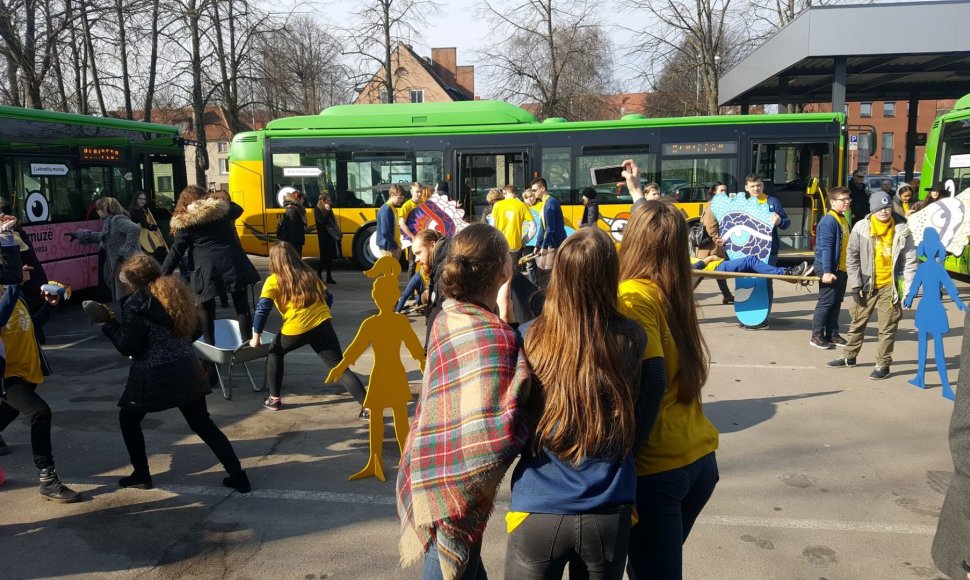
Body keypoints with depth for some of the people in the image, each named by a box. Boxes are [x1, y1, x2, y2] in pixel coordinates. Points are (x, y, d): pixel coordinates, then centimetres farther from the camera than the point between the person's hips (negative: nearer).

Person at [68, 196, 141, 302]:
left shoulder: (118, 220, -12)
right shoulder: (110, 222, 19)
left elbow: (135, 229, -29)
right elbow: (102, 237, 36)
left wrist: (126, 249, -25)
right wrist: (79, 235, 40)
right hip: (119, 265, 11)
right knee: (122, 297, 14)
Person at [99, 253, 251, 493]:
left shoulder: (135, 305, -11)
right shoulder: (177, 290, 8)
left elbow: (128, 347, -11)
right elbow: (196, 330, 14)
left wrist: (109, 324, 1)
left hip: (154, 376, -6)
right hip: (187, 370, 6)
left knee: (128, 420, 21)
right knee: (203, 423, 12)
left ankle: (141, 475, 26)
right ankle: (238, 476, 9)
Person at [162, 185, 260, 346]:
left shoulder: (184, 222, 2)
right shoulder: (221, 209, 7)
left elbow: (176, 251, 1)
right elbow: (238, 209, 30)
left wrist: (164, 273, 6)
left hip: (207, 269, -2)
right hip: (232, 263, 2)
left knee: (207, 310, 12)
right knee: (242, 305, 8)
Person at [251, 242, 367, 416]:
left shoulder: (273, 280, 5)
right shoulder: (310, 274, 17)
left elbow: (262, 309, -2)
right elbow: (326, 297, 22)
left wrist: (256, 337, 6)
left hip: (295, 329, -3)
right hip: (322, 324, 3)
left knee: (274, 352, 28)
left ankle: (274, 399, 29)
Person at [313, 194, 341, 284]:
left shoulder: (328, 209, 15)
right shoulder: (317, 210, -5)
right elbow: (322, 221, -19)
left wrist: (338, 233, 11)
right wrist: (327, 211, -19)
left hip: (332, 236, 7)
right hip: (324, 237, -7)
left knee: (330, 257, 7)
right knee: (324, 257, -5)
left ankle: (329, 277, 11)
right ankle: (319, 275, 7)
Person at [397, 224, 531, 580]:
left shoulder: (449, 316, 0)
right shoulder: (491, 336, -26)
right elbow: (492, 437, -34)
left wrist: (503, 322, -6)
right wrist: (529, 415, -16)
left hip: (436, 474, 8)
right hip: (454, 490, -8)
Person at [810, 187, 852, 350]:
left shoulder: (843, 220, 13)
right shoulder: (828, 221, -16)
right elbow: (826, 247, -21)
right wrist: (827, 271, -24)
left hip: (842, 269, 9)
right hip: (830, 269, -9)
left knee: (836, 303, 13)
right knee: (826, 303, -4)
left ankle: (832, 334, 21)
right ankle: (817, 336, 4)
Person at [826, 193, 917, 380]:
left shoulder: (901, 230, -5)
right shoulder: (861, 228, -5)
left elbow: (910, 260, -3)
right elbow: (852, 257, 0)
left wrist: (909, 289, -9)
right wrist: (855, 284, -4)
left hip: (890, 285, -1)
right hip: (866, 284, 1)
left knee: (887, 327, 5)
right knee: (857, 322, 14)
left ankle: (883, 364, 16)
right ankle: (849, 356, 30)